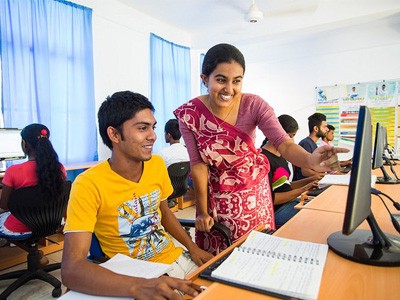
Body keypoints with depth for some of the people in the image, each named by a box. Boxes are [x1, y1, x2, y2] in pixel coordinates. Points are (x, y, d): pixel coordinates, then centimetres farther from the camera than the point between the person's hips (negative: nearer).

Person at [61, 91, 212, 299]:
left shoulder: (157, 164, -4)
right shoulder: (89, 185, -20)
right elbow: (71, 269, -26)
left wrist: (193, 248, 0)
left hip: (177, 258, 5)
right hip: (134, 278, -4)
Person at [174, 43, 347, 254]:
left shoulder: (254, 105, -17)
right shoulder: (189, 114, -16)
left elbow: (284, 144, -28)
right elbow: (198, 163, -11)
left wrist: (310, 160, -50)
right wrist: (202, 210, -9)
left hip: (253, 192, 1)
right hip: (216, 196, 0)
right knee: (215, 257, 14)